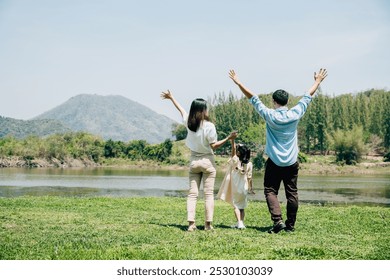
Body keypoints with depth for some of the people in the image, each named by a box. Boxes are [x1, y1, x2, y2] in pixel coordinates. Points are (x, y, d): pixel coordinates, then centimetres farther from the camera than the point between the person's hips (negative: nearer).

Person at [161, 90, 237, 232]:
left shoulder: (188, 123, -1)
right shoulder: (209, 126, -15)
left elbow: (181, 109, 17)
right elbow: (214, 146, -11)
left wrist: (171, 98, 33)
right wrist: (228, 138, -9)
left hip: (194, 161, 4)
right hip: (207, 161, -4)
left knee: (192, 193, 5)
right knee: (209, 193, 1)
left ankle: (191, 223, -3)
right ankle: (208, 224, -1)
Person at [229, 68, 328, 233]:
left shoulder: (270, 115, -9)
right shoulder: (295, 114, -3)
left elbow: (253, 98, -4)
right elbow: (308, 96, 10)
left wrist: (238, 83, 2)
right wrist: (318, 81, 23)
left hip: (274, 162, -3)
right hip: (292, 162, 3)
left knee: (270, 191, 2)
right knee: (292, 193, 8)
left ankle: (278, 220, -16)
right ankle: (290, 225, 11)